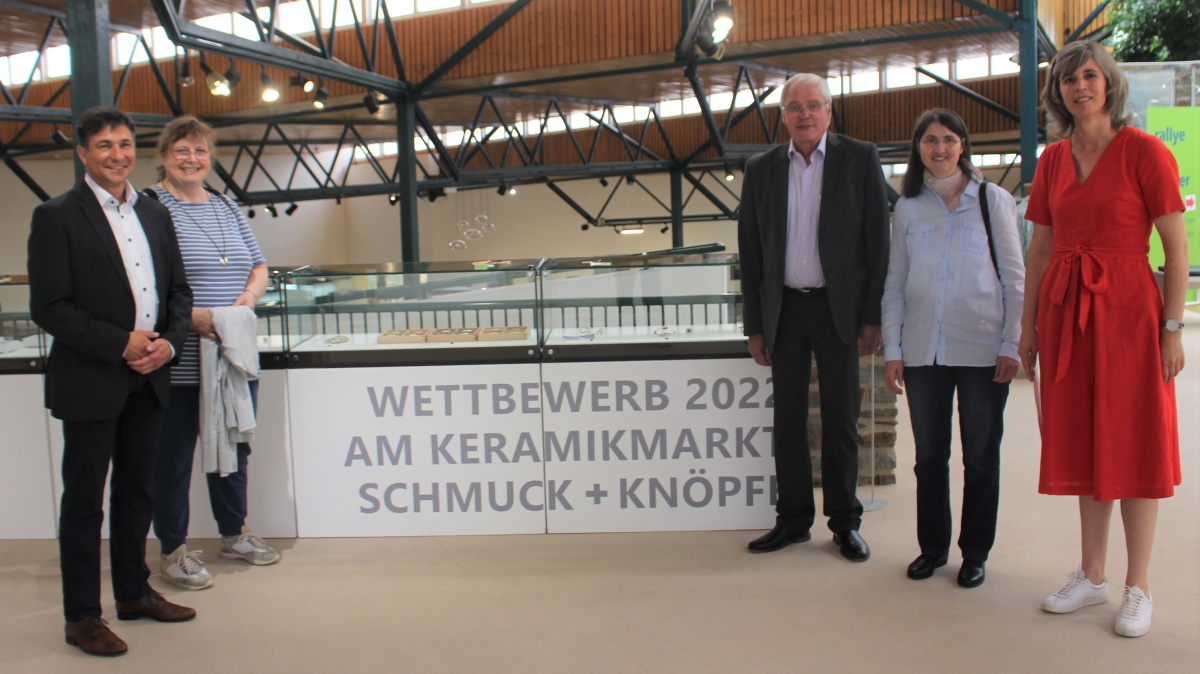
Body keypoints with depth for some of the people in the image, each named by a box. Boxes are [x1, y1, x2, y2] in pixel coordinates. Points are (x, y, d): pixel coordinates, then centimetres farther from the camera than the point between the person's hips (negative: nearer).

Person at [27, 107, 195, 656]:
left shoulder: (155, 215, 11)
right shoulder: (57, 217, -8)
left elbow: (178, 290, 13)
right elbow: (47, 308, -13)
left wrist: (169, 342, -5)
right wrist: (121, 344, -18)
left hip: (147, 381, 6)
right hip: (89, 382, -6)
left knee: (137, 492, 16)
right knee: (83, 500, 4)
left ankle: (134, 593, 31)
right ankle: (82, 616, 15)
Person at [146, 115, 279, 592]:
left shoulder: (227, 208, 14)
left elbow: (259, 267, 17)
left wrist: (249, 296, -4)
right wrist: (188, 315, -23)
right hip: (178, 361, -6)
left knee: (234, 446, 16)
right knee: (173, 455, 5)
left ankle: (234, 534, 32)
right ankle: (174, 550, 18)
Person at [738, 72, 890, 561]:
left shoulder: (860, 159, 0)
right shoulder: (761, 169, 7)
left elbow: (878, 240, -2)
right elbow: (750, 251, 8)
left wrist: (872, 317, -8)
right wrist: (755, 324, 4)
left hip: (839, 308, -2)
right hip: (784, 309, 2)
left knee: (841, 419, 5)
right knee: (788, 419, 8)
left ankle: (845, 522, 17)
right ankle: (793, 519, 19)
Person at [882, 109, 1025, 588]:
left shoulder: (992, 201, 2)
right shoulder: (907, 209, 8)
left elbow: (1015, 278, 2)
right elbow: (894, 284, 10)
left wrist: (1011, 346, -5)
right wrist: (892, 350, 3)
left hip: (982, 350, -2)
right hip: (923, 351, 2)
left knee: (980, 458, 6)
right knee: (929, 457, 10)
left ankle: (975, 553, 19)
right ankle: (932, 546, 24)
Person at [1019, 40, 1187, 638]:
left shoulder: (1143, 151, -5)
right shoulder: (1052, 161, 10)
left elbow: (1177, 246, -7)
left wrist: (1172, 327, -12)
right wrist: (1028, 325, 10)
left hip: (1126, 308, -5)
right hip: (1065, 311, 5)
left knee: (1133, 444, 3)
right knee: (1081, 441, 11)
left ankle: (1138, 588, 15)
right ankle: (1091, 576, 23)